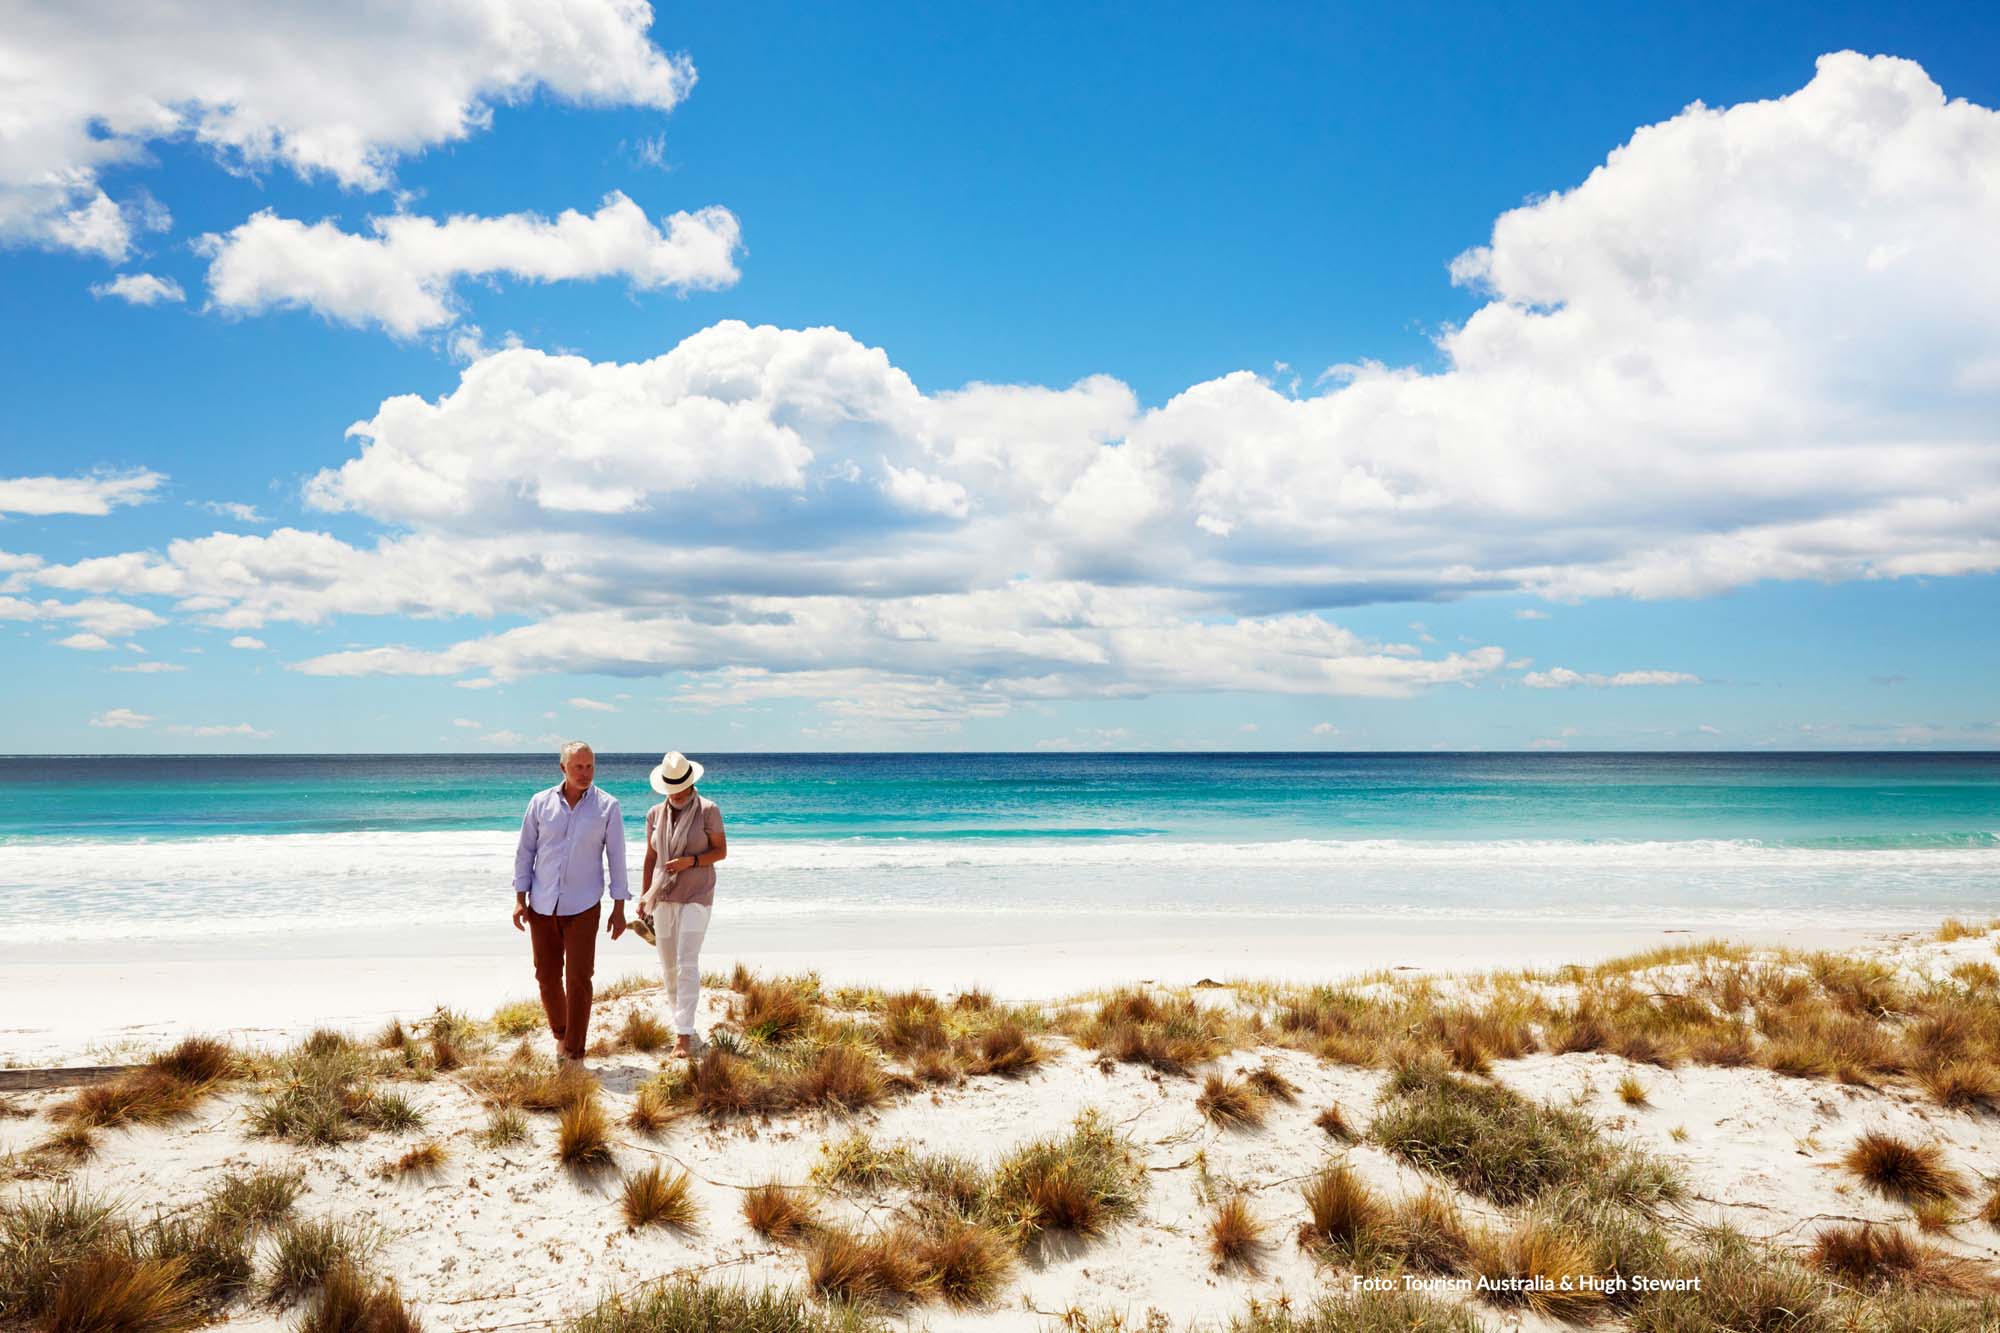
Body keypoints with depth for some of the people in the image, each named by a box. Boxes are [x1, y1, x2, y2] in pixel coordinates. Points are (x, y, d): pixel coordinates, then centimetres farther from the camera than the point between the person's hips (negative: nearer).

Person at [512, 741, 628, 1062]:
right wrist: (520, 899, 2)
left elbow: (616, 857, 0)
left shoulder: (607, 806, -3)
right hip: (542, 905, 2)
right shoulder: (541, 803, 1)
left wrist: (619, 908, -1)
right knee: (547, 976, 8)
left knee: (578, 978, -5)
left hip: (582, 906, -2)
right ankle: (560, 1033, 31)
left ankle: (572, 1050, 4)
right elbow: (524, 851, 7)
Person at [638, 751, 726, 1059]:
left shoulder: (708, 810, -7)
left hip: (696, 895, -4)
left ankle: (684, 1035, -15)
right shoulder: (655, 814, 6)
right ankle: (679, 1019, 27)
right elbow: (650, 857, 12)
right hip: (663, 896, 4)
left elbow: (721, 850, -5)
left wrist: (691, 861, -20)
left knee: (687, 963, -14)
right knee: (668, 964, 8)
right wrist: (644, 897, 10)